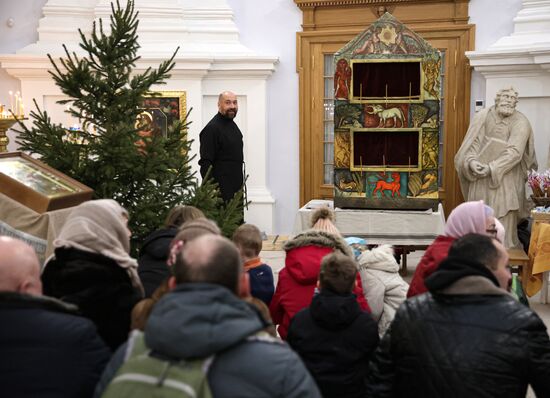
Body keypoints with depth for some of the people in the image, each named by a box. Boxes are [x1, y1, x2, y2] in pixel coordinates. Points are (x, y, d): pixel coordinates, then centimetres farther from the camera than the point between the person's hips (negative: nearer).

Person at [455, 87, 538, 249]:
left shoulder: (520, 122, -9)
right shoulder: (483, 116, 0)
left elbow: (515, 152, -18)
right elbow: (471, 143, -2)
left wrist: (491, 168, -26)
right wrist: (471, 161, -22)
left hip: (505, 178, -3)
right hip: (480, 176, 3)